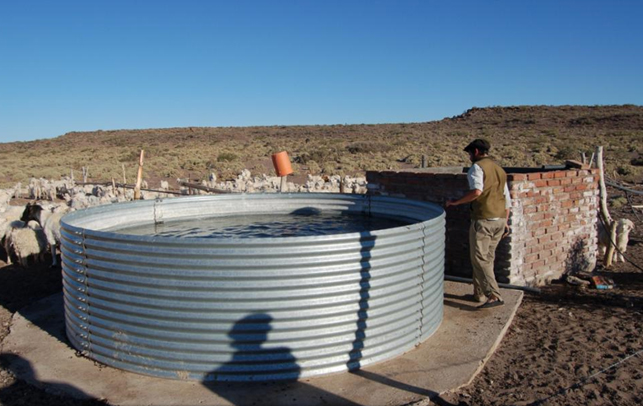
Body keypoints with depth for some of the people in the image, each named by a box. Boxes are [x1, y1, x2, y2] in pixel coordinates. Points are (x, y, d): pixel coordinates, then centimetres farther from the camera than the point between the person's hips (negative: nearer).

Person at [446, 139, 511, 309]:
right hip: (500, 219, 8)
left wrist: (455, 202, -15)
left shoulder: (477, 167, -7)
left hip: (483, 220, -8)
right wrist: (505, 221, 26)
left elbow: (476, 191, -26)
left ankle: (494, 296, -13)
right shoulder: (499, 169, 19)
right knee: (487, 258, 15)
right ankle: (480, 294, 22)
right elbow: (507, 198, 21)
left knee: (480, 259, -5)